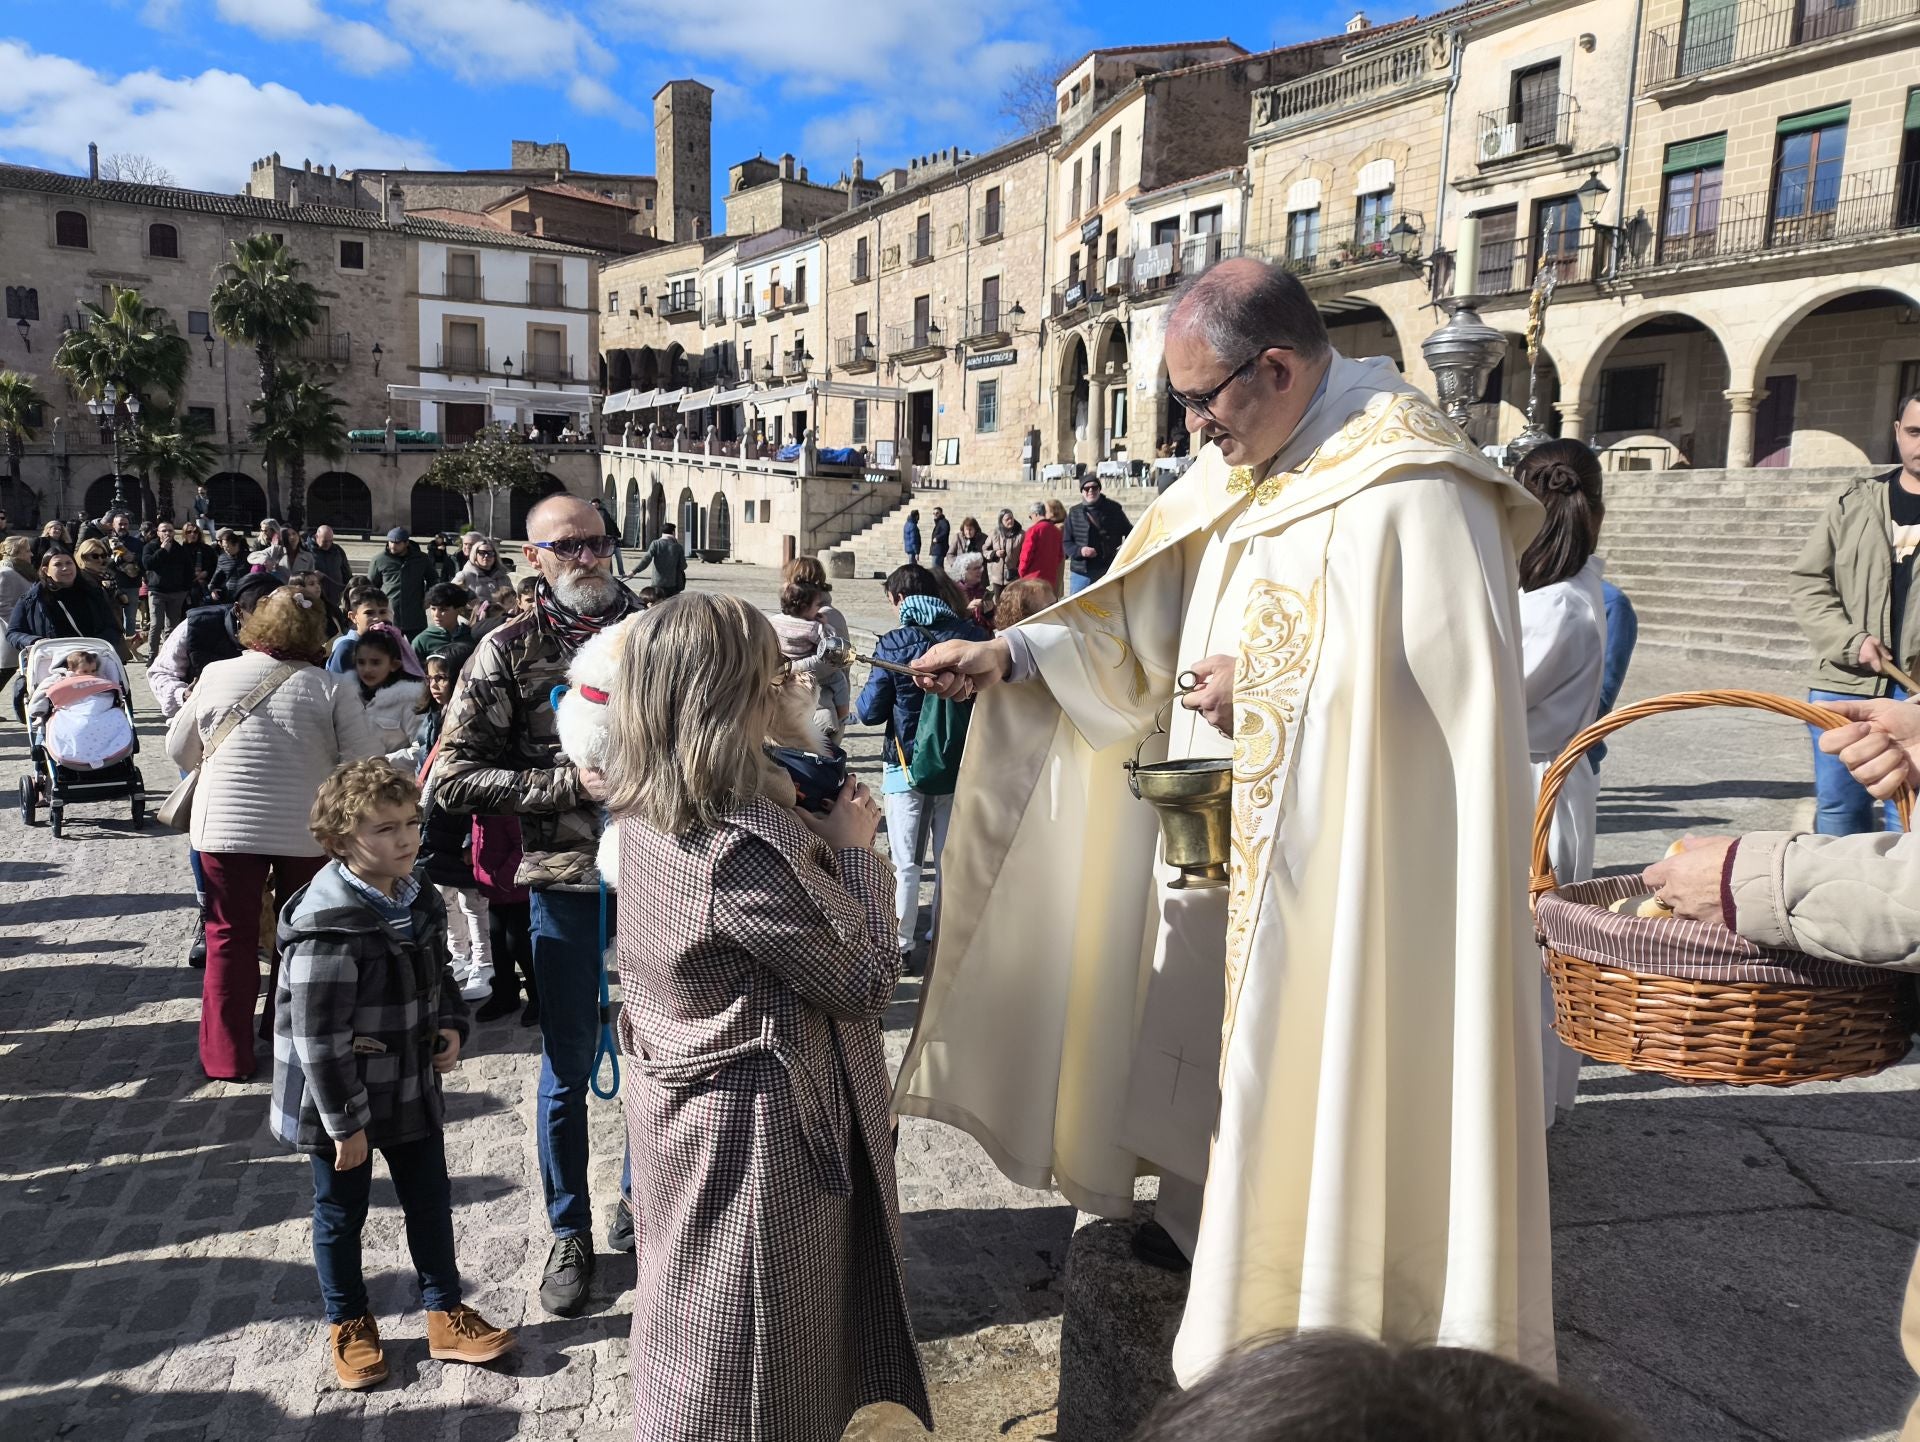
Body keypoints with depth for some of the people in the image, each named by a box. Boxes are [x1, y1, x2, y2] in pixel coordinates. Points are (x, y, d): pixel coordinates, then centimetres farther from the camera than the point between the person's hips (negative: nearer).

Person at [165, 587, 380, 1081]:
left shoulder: (216, 675, -4)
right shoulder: (330, 688, -9)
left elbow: (180, 752, 7)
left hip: (226, 826, 0)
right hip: (308, 830, 0)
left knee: (230, 936, 10)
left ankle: (227, 1055, 13)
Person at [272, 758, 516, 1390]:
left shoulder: (418, 900, -2)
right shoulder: (328, 926, -27)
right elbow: (319, 1038, -24)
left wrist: (451, 1025, -4)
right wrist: (345, 1122, -19)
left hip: (413, 1087, 7)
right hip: (340, 1103, -7)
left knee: (431, 1200, 16)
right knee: (341, 1214, 15)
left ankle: (445, 1313, 32)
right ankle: (349, 1324, 35)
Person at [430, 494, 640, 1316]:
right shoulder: (510, 650, -4)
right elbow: (453, 779, -8)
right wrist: (570, 784, -17)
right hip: (568, 879, -2)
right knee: (567, 1068, 10)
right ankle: (570, 1234, 29)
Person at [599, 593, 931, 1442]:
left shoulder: (644, 816, -4)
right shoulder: (739, 852, -32)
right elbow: (867, 982, -22)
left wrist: (817, 840, 0)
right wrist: (853, 849, -12)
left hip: (681, 1107, 9)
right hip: (755, 1134, -9)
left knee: (692, 1330, 28)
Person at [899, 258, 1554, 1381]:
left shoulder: (1410, 488, -19)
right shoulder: (1244, 474, 7)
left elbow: (1453, 681, -23)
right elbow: (1139, 624, 8)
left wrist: (1267, 692, -20)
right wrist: (1009, 656, -3)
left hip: (1354, 866, -8)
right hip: (1237, 845, 8)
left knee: (1325, 1060, 5)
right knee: (1226, 1026, 19)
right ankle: (1213, 1219, 42)